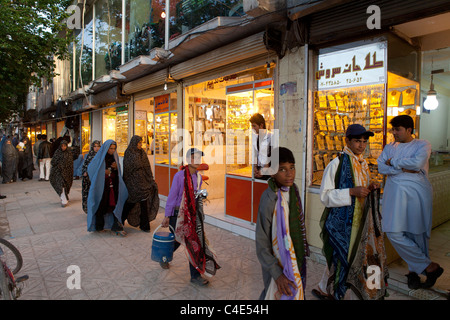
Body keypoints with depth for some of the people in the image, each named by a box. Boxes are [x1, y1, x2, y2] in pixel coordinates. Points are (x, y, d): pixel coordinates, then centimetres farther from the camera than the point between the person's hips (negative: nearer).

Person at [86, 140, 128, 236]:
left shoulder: (114, 156, 7)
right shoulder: (100, 157, -6)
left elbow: (119, 171, 15)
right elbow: (90, 168, -4)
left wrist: (116, 167, -8)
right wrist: (103, 172, -12)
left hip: (113, 185, 3)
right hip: (102, 185, -3)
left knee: (114, 205, -5)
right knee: (101, 206, 7)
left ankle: (116, 227, -5)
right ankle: (99, 226, 24)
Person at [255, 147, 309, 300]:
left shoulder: (292, 190, -4)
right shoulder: (269, 200, -27)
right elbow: (261, 243, -22)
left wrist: (303, 247, 16)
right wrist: (277, 274, -23)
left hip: (295, 257, 7)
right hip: (279, 263, -7)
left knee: (296, 291, 24)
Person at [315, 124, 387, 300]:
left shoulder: (363, 163, 10)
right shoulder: (337, 163, -13)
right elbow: (325, 195, -17)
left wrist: (370, 188, 0)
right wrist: (351, 192, -24)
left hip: (360, 220, 7)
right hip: (342, 221, -6)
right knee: (343, 258, 3)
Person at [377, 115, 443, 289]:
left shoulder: (423, 145, 3)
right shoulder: (390, 147, 15)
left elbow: (417, 163, -17)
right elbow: (380, 167, 0)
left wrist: (393, 162, -6)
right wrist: (403, 169, -11)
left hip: (416, 192, -3)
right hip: (395, 193, 4)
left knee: (417, 233, 1)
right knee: (394, 233, -3)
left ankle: (414, 270, 20)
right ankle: (429, 266, 11)